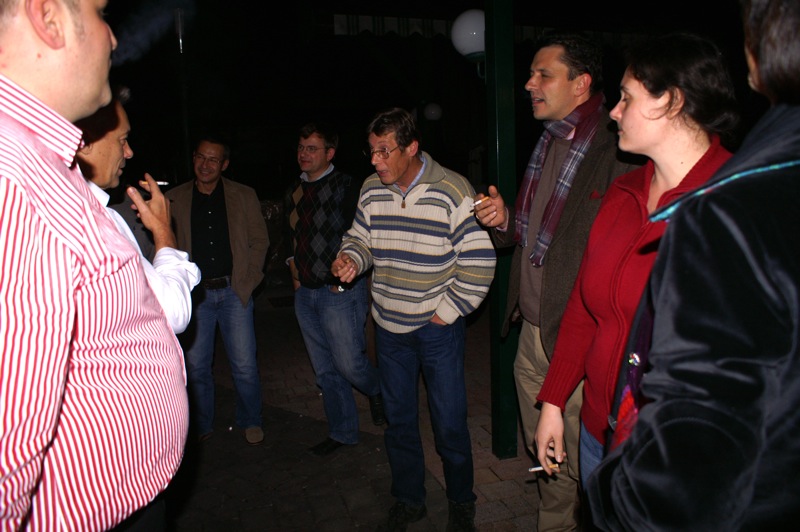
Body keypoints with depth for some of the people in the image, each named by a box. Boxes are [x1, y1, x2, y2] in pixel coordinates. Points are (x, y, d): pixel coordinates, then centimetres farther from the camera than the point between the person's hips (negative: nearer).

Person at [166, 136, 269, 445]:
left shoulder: (244, 197, 4)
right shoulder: (175, 199, 4)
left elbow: (259, 240, 7)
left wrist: (248, 280, -2)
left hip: (233, 291, -1)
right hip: (195, 294, 1)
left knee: (245, 366, 2)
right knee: (196, 367, 9)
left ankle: (251, 422, 24)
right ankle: (202, 427, 28)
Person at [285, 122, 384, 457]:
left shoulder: (347, 187, -11)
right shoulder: (294, 192, 11)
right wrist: (293, 267, 12)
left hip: (340, 291, -6)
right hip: (305, 292, 7)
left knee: (349, 363, -6)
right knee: (325, 370, 13)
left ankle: (378, 392, 29)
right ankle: (342, 433, 28)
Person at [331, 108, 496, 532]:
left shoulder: (453, 191, -15)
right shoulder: (371, 190, 0)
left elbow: (479, 262, -12)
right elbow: (361, 237, 14)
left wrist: (447, 312, -10)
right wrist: (350, 259, -9)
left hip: (438, 327, -4)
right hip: (389, 327, 5)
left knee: (450, 424, 6)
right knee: (398, 420, 16)